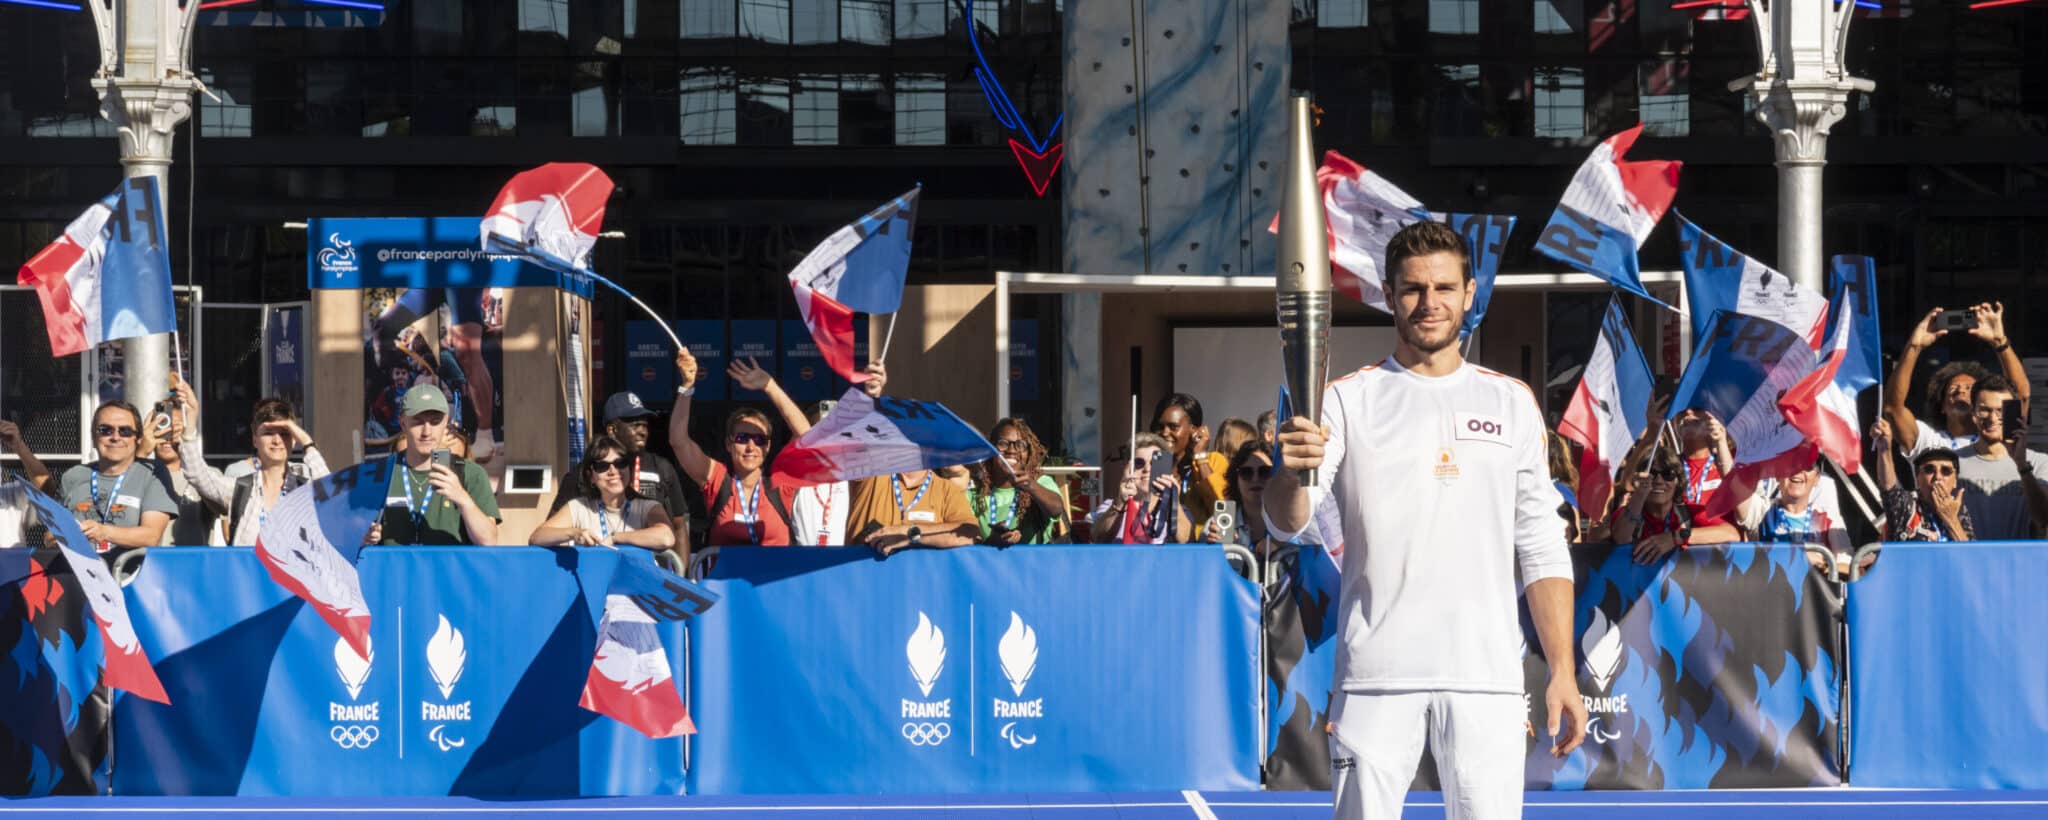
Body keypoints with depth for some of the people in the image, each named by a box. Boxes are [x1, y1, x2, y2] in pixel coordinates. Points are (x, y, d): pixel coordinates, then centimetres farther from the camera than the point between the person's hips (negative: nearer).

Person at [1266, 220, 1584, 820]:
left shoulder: (1512, 403, 12)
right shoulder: (1348, 399, 4)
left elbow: (1542, 549, 14)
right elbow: (1286, 524, -7)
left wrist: (1563, 672, 7)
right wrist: (1291, 476, -31)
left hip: (1486, 679, 2)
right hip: (1376, 677, -2)